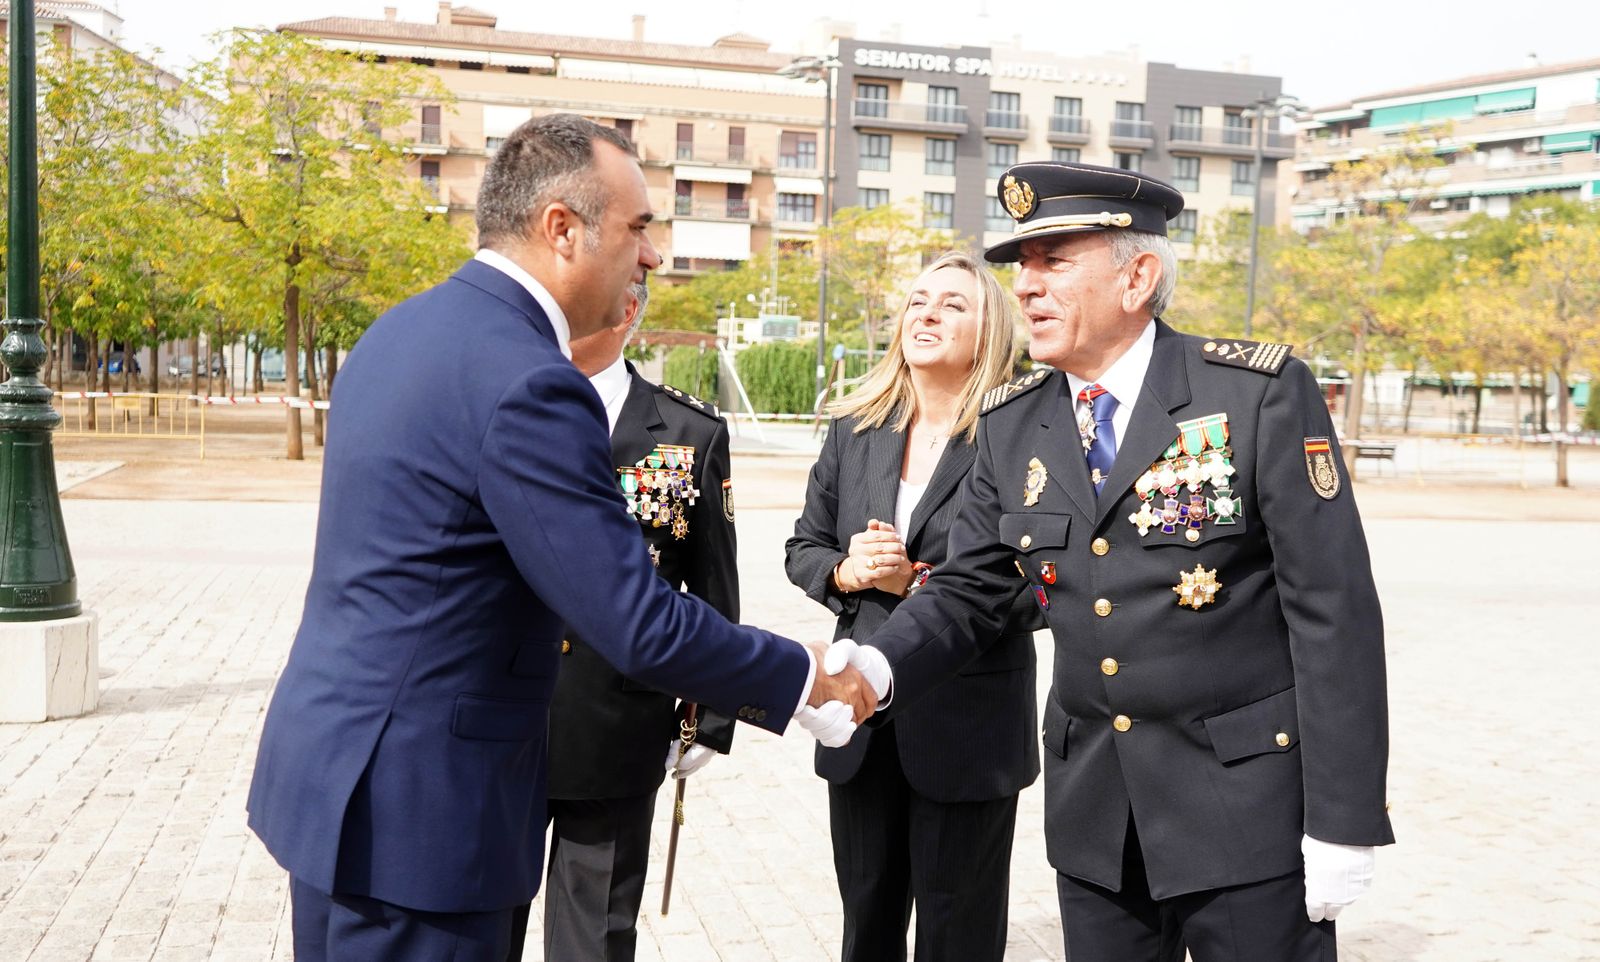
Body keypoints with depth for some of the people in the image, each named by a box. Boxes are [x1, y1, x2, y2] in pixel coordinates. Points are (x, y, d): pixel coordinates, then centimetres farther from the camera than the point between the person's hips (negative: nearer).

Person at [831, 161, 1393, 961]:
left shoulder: (1261, 394, -12)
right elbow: (966, 589, 5)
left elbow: (1334, 609, -13)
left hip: (1245, 801, -4)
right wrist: (877, 668, -16)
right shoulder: (1012, 425, 3)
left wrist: (1343, 820, -13)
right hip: (1092, 802, 5)